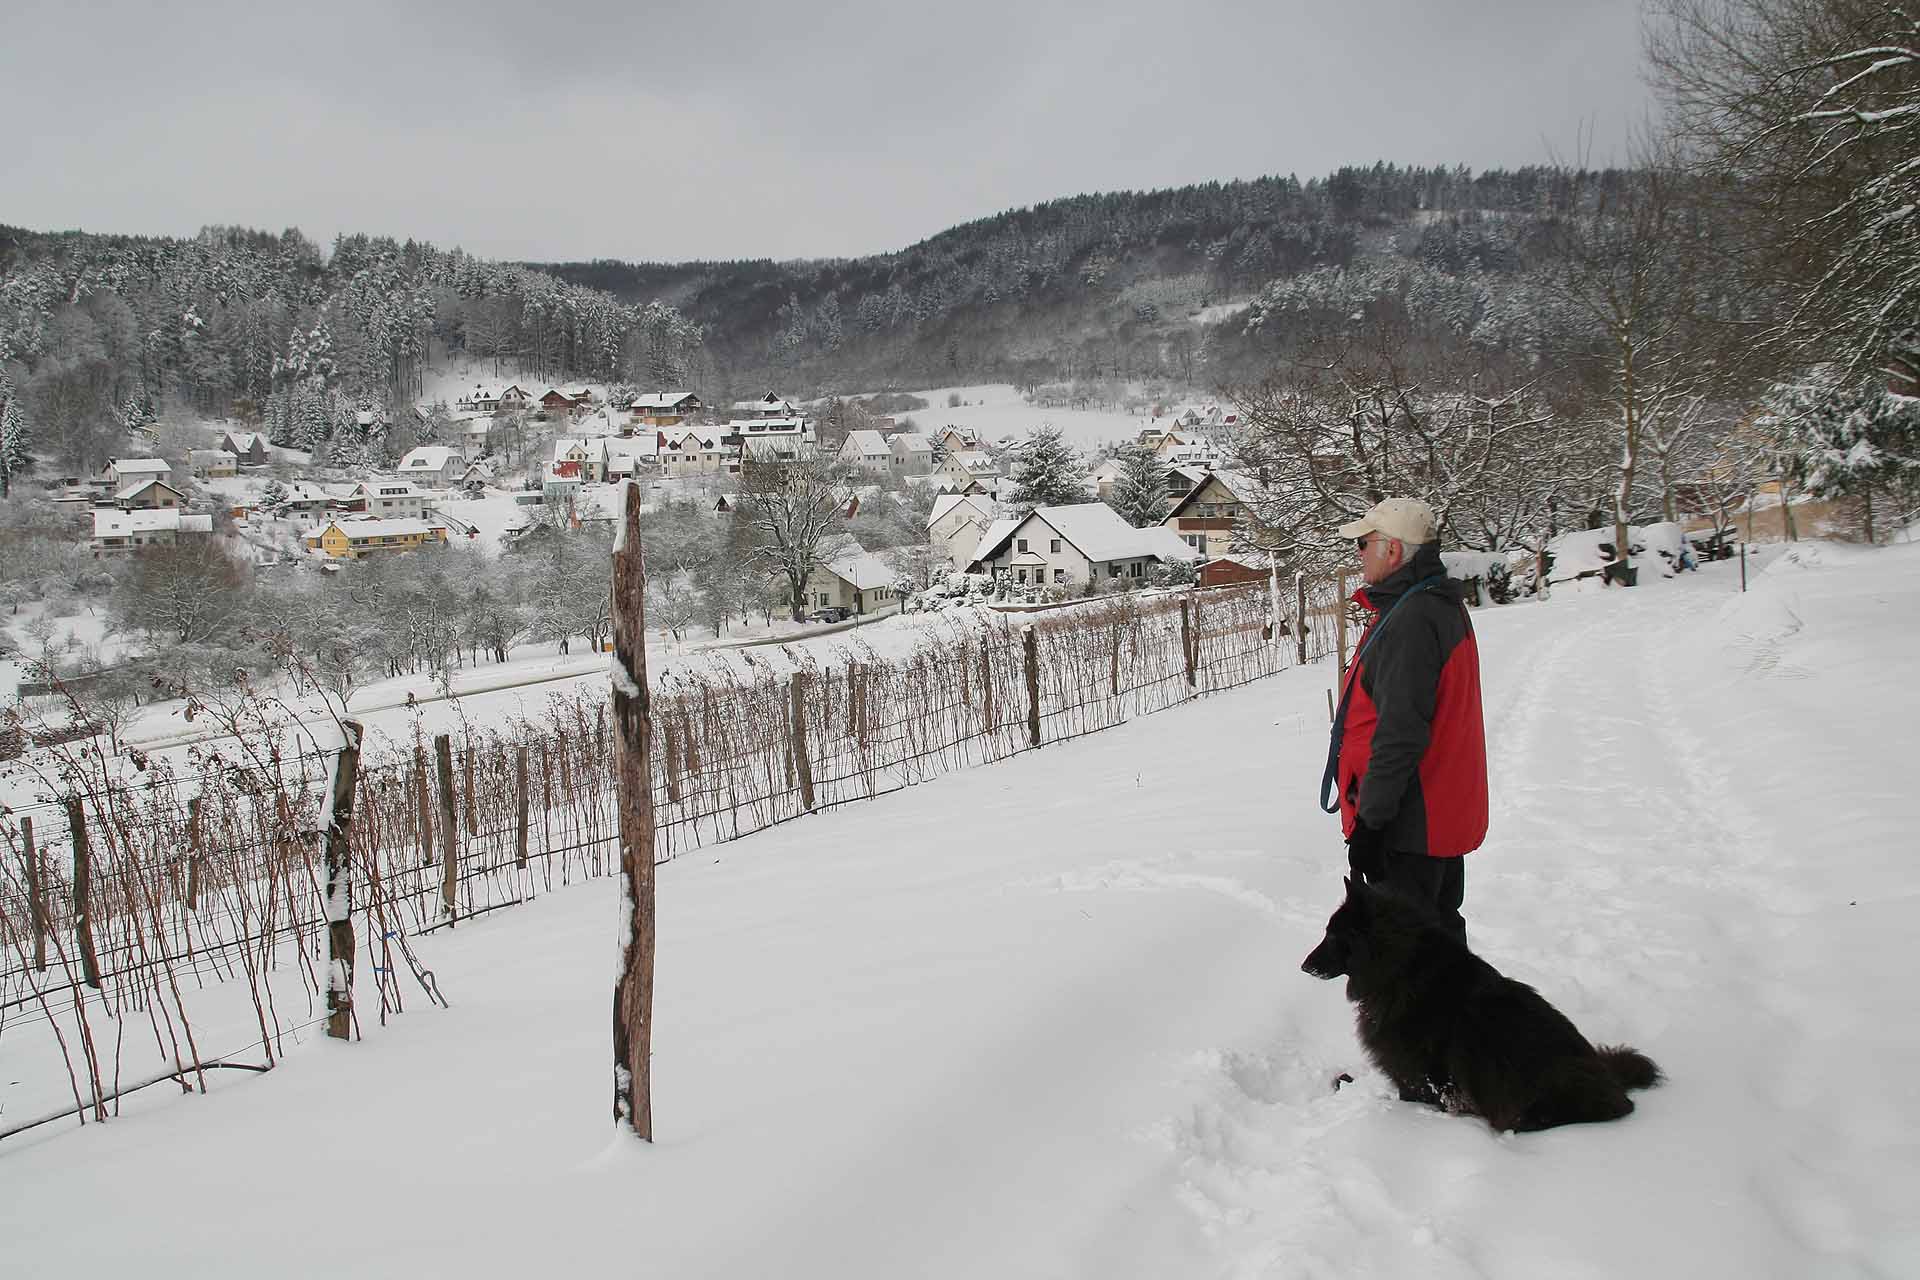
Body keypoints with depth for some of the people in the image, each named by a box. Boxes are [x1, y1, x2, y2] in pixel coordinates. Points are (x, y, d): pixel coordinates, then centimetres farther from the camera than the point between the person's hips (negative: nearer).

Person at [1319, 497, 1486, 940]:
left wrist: (1370, 819, -22)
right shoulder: (1444, 606, 12)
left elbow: (1400, 733, -27)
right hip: (1446, 816, 10)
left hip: (1409, 824, -10)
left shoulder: (1409, 622, -22)